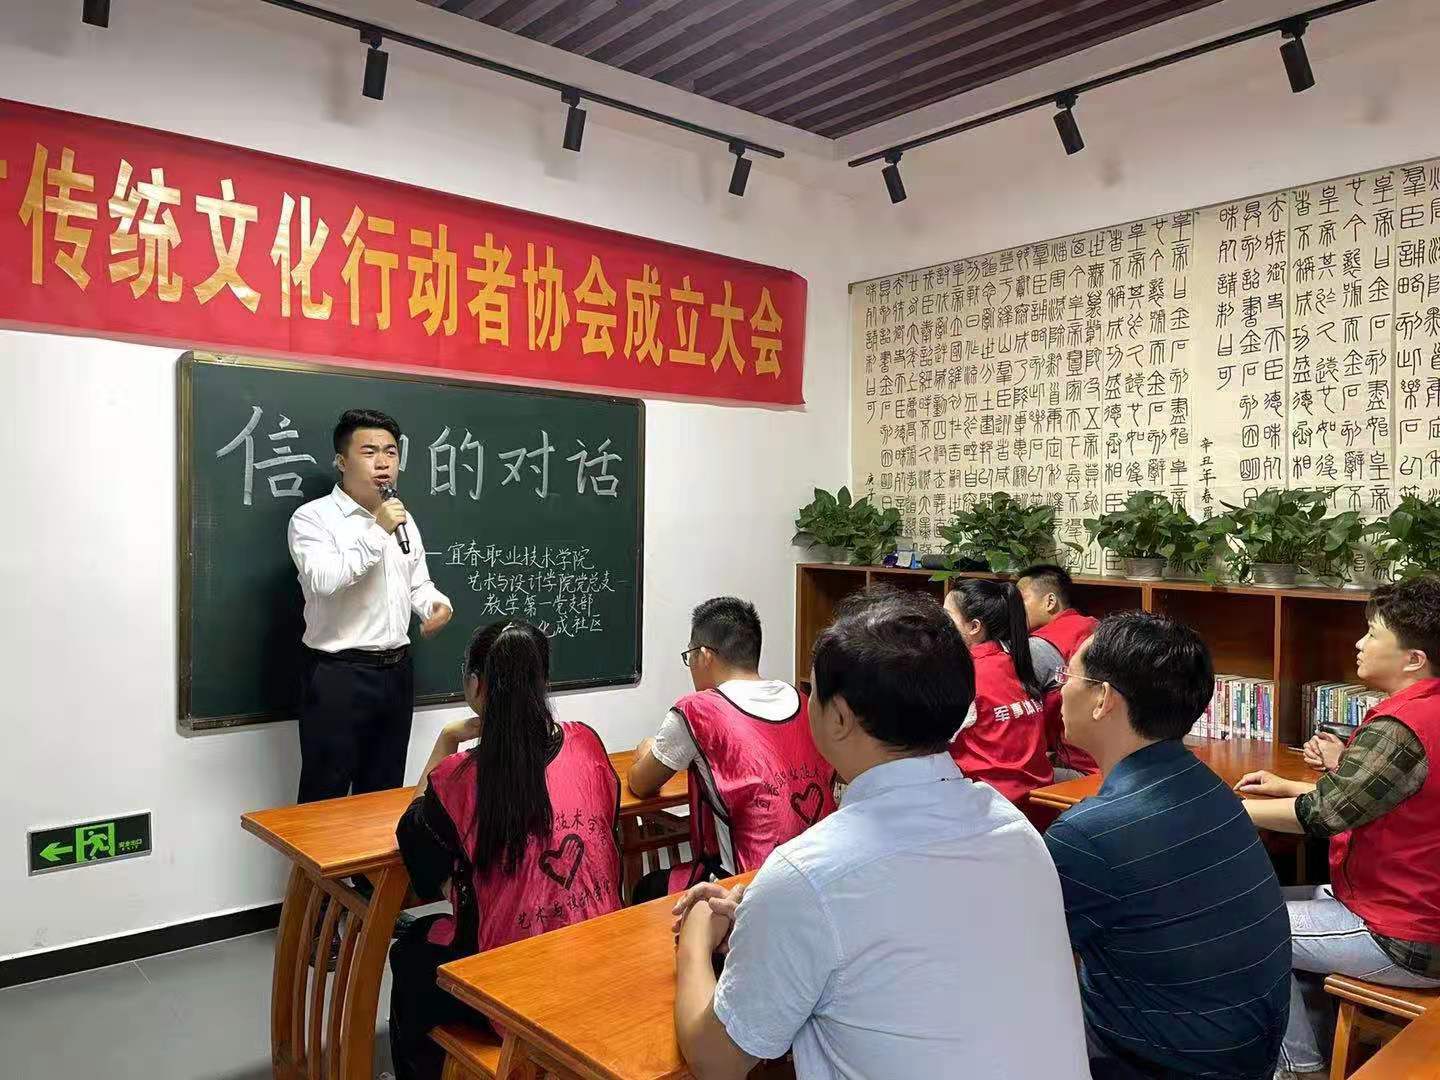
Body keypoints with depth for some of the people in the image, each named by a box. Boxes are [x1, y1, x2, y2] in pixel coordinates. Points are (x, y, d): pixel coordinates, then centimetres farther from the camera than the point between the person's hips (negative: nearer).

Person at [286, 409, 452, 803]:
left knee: (383, 795, 15)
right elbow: (322, 579, -25)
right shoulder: (313, 517, -8)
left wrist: (437, 605, -1)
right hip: (338, 676, -6)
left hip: (397, 672, 6)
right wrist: (377, 531, -22)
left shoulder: (404, 520, 13)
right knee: (325, 799, 2)